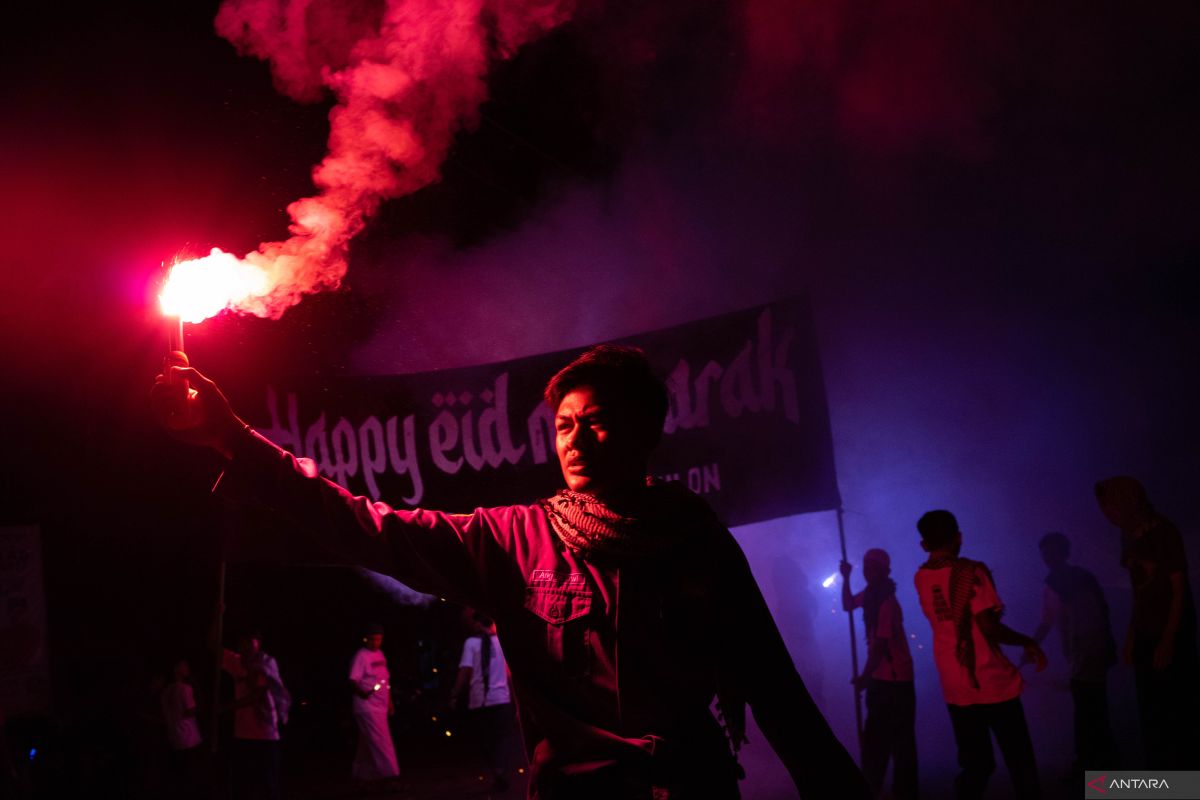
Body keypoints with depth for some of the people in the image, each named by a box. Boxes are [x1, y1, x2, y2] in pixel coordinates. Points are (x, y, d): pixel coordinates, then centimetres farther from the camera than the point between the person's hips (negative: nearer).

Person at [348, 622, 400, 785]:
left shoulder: (380, 654, 14)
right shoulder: (361, 656, -11)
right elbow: (353, 681, -17)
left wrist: (390, 702, 20)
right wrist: (362, 692, -33)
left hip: (380, 707, 8)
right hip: (367, 706, -8)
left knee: (368, 742, 13)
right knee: (380, 741, -11)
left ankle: (361, 774, 21)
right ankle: (389, 773, -11)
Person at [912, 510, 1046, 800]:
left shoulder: (921, 578, 4)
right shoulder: (970, 571, -12)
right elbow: (989, 627, -18)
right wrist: (1029, 643, -4)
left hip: (955, 689, 5)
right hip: (992, 683, -5)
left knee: (974, 765, 11)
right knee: (1019, 761, 5)